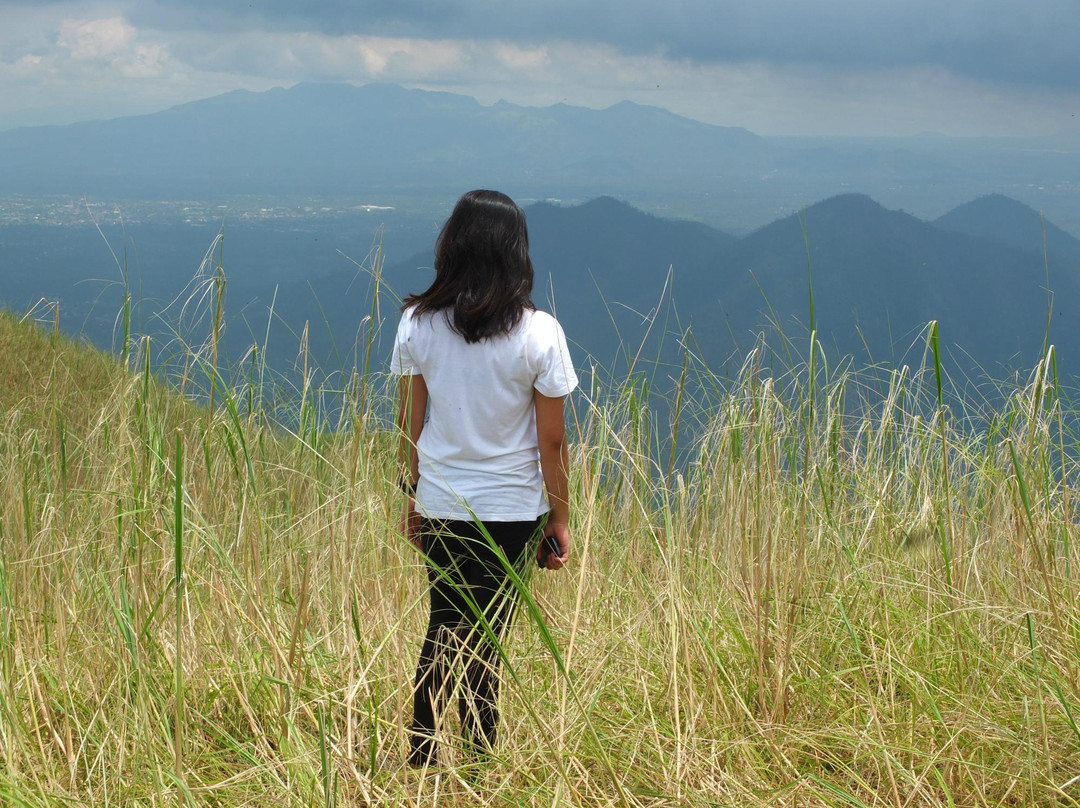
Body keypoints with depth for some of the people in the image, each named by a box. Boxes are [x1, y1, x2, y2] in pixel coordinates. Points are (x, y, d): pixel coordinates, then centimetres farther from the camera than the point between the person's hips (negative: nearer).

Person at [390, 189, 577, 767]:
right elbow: (551, 440, -8)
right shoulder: (538, 333, -13)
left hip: (439, 506, 3)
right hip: (511, 511, -2)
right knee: (483, 641, 8)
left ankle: (420, 760, 22)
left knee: (444, 629, 19)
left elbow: (410, 422, 1)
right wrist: (560, 520, 2)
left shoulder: (418, 323, -7)